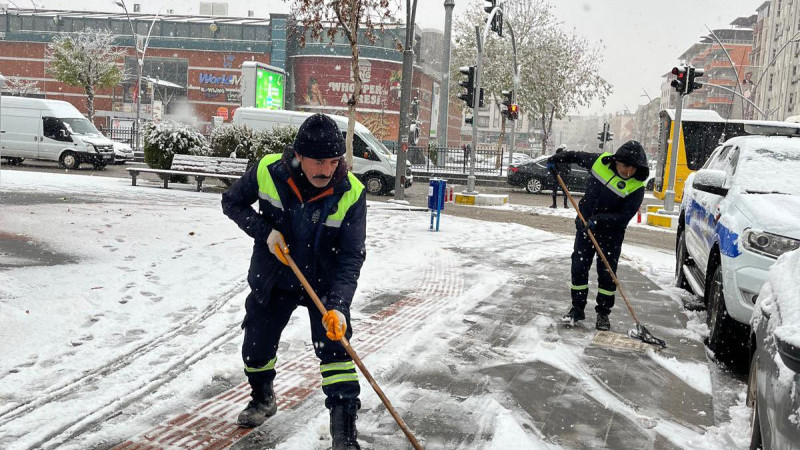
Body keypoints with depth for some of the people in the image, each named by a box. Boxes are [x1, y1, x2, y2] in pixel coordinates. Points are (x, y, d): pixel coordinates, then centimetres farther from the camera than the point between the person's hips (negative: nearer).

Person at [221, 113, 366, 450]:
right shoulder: (268, 171, -22)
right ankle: (263, 399, 45)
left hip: (323, 282, -2)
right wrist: (264, 231, -20)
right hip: (271, 280, 2)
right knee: (256, 347, 13)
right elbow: (231, 202, -4)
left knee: (334, 344, -15)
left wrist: (338, 306, -35)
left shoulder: (351, 193, -24)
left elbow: (352, 257, -23)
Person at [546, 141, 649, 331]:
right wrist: (555, 159, 2)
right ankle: (577, 308, 18)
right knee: (579, 268, 5)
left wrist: (599, 220, -29)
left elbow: (624, 216, -20)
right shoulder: (601, 162, -8)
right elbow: (576, 156, 10)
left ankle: (603, 313, 15)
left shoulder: (636, 187, -17)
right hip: (585, 226, 3)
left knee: (607, 273, 0)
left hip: (611, 234, -3)